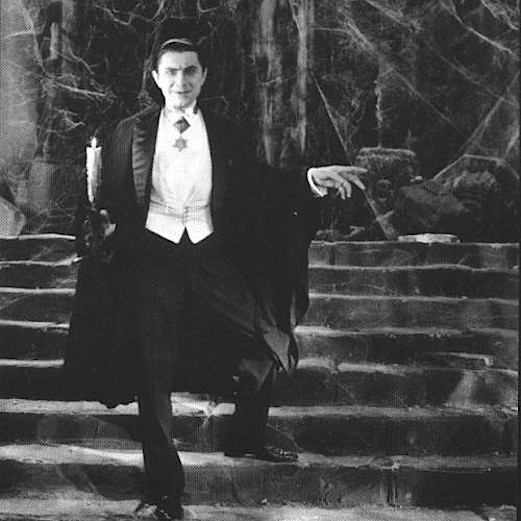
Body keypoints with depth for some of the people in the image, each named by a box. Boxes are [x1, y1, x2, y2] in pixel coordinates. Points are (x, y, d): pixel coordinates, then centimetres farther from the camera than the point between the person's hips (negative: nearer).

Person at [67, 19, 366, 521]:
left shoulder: (224, 133, 7)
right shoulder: (132, 132, 5)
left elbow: (256, 184, 8)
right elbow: (111, 198, 8)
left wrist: (309, 178, -3)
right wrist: (107, 224, -11)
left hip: (212, 255, 2)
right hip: (153, 256, -2)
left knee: (267, 342, 1)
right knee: (155, 371, -2)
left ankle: (245, 439, 28)